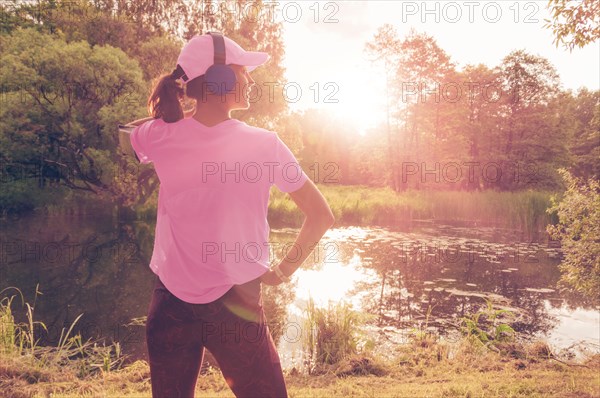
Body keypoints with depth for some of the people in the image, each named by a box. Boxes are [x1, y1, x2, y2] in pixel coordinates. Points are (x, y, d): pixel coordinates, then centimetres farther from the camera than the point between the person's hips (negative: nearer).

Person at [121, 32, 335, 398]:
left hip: (171, 306, 3)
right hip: (236, 306, -2)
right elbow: (321, 216, -6)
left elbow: (134, 127, 21)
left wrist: (175, 109, 11)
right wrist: (284, 270, 2)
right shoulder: (264, 144, -12)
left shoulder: (159, 137, -6)